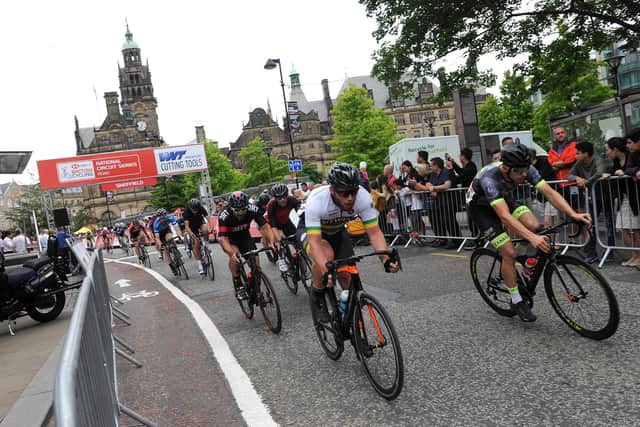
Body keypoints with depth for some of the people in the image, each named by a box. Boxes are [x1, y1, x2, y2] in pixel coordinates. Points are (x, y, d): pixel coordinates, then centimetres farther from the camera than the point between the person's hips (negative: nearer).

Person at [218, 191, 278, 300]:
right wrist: (231, 253, -56)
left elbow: (265, 226, -28)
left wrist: (272, 241, -46)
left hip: (245, 236, 3)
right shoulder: (224, 216, -36)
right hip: (230, 239, -2)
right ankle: (238, 286, -12)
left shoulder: (253, 209, -29)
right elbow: (223, 238, -39)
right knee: (235, 256, -31)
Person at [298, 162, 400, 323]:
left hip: (336, 230, 4)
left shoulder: (363, 197, -31)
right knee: (327, 255, -35)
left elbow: (374, 232, -28)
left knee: (348, 276, -12)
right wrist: (326, 271, -58)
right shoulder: (316, 201, -39)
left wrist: (386, 259, -44)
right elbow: (314, 242, -43)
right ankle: (317, 297, -8)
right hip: (310, 229, -3)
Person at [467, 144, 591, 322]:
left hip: (504, 199, 6)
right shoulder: (490, 178, -39)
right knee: (509, 252, -15)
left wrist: (573, 214, -39)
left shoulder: (526, 169, -23)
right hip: (481, 207, -5)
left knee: (534, 226, -21)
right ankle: (517, 301, 3)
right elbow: (504, 215, -47)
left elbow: (549, 192, -25)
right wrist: (532, 238, -56)